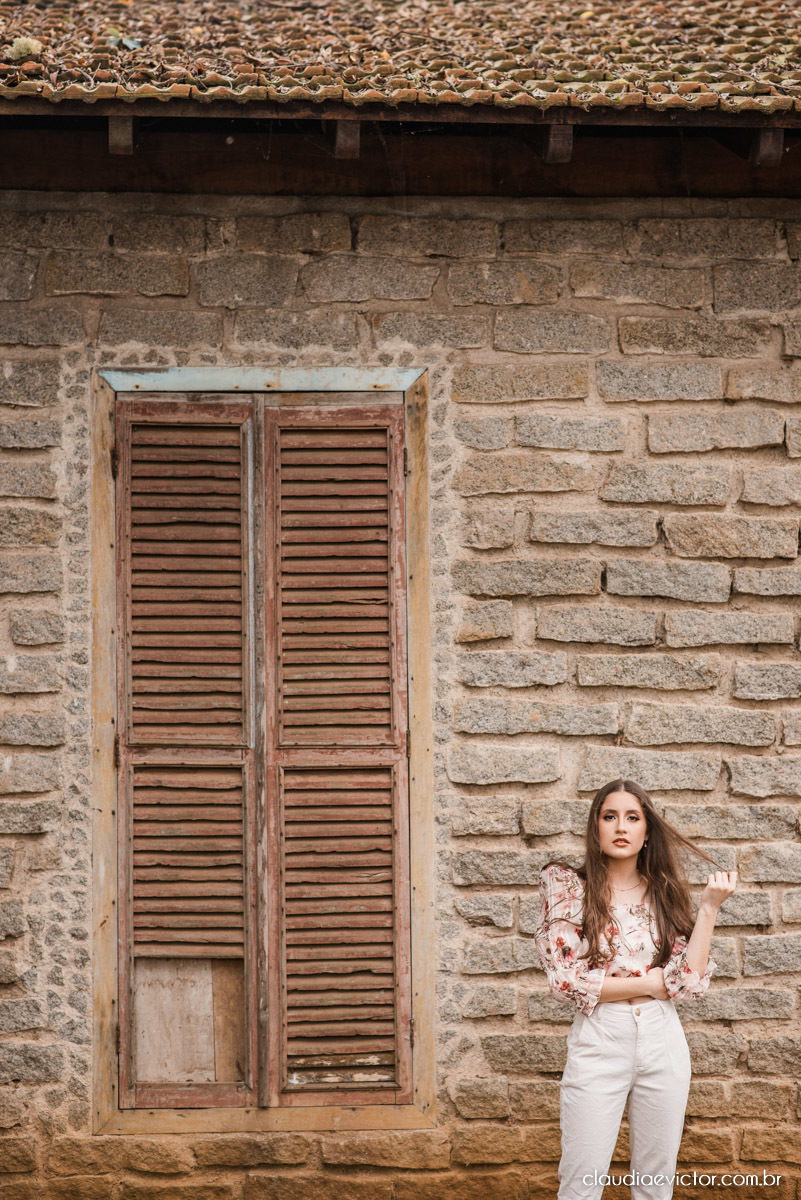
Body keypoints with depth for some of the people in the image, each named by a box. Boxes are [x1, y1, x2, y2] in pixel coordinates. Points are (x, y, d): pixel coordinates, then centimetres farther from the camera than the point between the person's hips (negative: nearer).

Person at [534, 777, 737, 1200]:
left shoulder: (664, 894, 7)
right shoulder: (570, 888, -2)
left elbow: (689, 982, -4)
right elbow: (567, 980, -11)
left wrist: (708, 908, -8)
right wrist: (649, 983, -7)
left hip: (663, 1042, 3)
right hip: (598, 1042, -3)